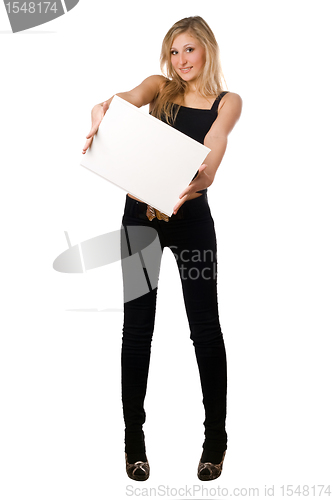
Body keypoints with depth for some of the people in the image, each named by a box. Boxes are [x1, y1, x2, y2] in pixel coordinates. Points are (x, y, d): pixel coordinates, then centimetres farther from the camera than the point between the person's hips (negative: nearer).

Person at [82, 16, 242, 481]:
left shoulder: (227, 101, 5)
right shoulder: (159, 86, 9)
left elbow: (213, 148, -15)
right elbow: (124, 100, -14)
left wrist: (195, 182, -37)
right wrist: (102, 114, -38)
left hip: (191, 213, -1)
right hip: (141, 211, 2)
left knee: (205, 325, 1)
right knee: (137, 325, 3)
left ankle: (216, 437, 17)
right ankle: (134, 438, 16)